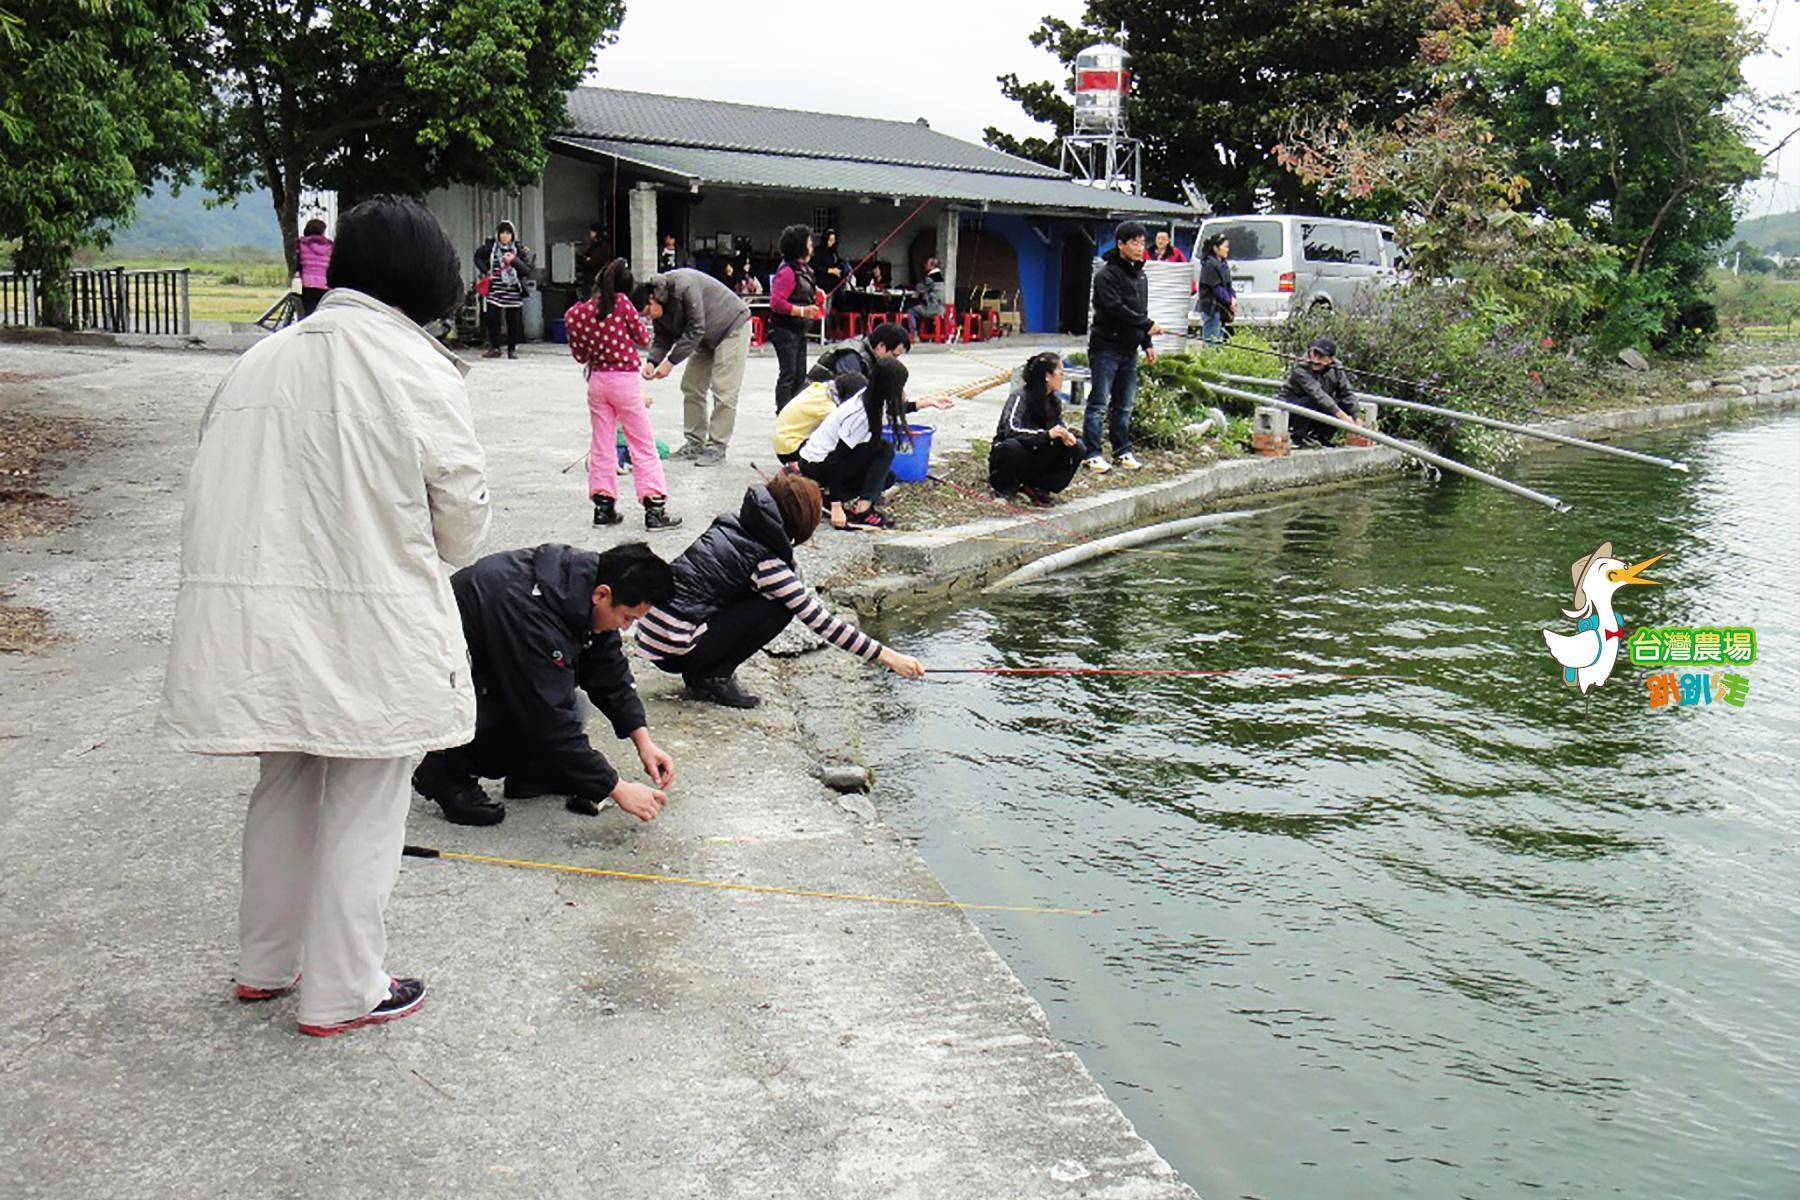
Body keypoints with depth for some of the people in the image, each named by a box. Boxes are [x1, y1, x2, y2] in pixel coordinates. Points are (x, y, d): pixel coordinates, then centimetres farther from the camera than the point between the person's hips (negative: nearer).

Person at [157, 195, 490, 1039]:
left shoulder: (263, 358, 7)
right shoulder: (416, 368, -10)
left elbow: (221, 486, 9)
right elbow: (463, 508, -5)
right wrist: (435, 555, 16)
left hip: (251, 614, 6)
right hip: (369, 627, -6)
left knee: (284, 785, 22)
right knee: (362, 807, 8)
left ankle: (264, 962, 36)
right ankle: (341, 992, 18)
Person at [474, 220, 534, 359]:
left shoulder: (519, 249, -1)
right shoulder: (490, 246, 0)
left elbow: (527, 270, -4)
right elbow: (478, 257, 17)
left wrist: (514, 261, -18)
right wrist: (485, 271, 2)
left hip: (514, 291, 0)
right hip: (495, 290, 0)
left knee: (513, 321, 3)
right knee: (492, 318, -3)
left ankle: (512, 349, 15)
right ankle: (494, 347, 8)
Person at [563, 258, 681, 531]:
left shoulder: (576, 313, 0)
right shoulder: (622, 303, -11)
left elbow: (580, 356, 7)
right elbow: (644, 339, -3)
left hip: (597, 380, 4)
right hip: (625, 380, -4)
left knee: (601, 445, 12)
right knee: (644, 446, 1)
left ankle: (603, 507, 11)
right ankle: (654, 508, -3)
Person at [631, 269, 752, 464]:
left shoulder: (683, 286, -32)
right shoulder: (659, 308, -6)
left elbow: (695, 330, -30)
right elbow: (662, 338, 3)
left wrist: (671, 361, -28)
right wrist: (652, 361, -17)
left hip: (733, 325, -9)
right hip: (706, 337, 9)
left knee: (723, 390, -12)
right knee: (691, 386, 6)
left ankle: (717, 447, -8)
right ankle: (694, 444, 12)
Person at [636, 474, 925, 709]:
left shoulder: (734, 528, 8)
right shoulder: (763, 559, -15)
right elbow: (819, 620, -13)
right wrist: (888, 657, -8)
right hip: (674, 650, -8)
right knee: (779, 608, -9)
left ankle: (701, 673, 12)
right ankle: (714, 678, -1)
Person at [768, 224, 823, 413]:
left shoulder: (804, 269, 11)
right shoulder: (787, 272, -19)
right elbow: (776, 302, -25)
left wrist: (815, 295, 10)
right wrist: (802, 311, -25)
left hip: (799, 328, 10)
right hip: (785, 329, -10)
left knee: (800, 374, 14)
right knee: (788, 373, -7)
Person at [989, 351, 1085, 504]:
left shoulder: (1054, 400, 3)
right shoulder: (1020, 397, -19)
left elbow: (1059, 424, 12)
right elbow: (1011, 430, -32)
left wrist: (1066, 435, -14)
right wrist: (1047, 434, -42)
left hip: (1036, 457, 6)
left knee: (1076, 448, -12)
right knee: (1012, 447, -41)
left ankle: (1036, 486, -6)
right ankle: (1003, 486, -11)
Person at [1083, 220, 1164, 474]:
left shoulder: (1140, 276, 16)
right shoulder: (1106, 275, -10)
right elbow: (1117, 309, -19)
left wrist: (1147, 344, 14)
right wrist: (1148, 326, -16)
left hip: (1129, 349, 7)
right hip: (1106, 347, -7)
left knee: (1125, 405, 11)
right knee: (1099, 403, -5)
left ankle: (1123, 451, 18)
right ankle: (1093, 453, -2)